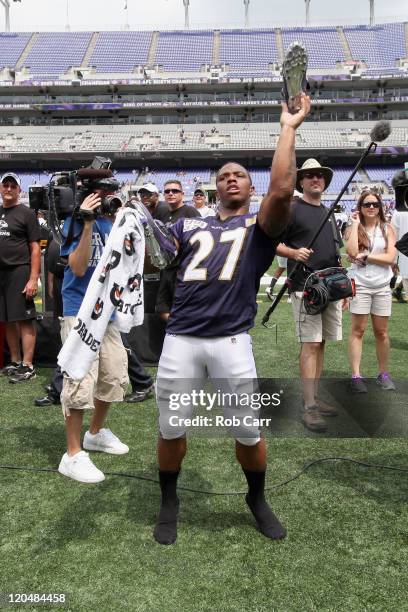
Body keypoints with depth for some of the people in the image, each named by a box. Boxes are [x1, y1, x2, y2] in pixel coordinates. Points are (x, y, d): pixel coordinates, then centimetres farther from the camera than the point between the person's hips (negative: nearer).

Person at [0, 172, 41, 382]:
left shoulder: (26, 213, -1)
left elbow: (35, 248, -6)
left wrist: (33, 278, -14)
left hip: (19, 272, -6)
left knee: (25, 319, -5)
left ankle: (27, 366, -1)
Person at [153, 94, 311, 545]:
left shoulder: (260, 227, 8)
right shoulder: (189, 226, 19)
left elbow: (282, 190, -11)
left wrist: (289, 127, -7)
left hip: (231, 342, -2)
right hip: (180, 340, 3)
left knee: (248, 433, 6)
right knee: (170, 431, 9)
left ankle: (257, 499, 35)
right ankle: (169, 502, 35)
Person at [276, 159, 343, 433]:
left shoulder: (329, 214, 20)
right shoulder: (291, 209, 0)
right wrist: (294, 253, -21)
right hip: (305, 285, -7)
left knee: (321, 343, 9)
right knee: (310, 344, -9)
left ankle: (315, 398, 19)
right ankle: (309, 407, -5)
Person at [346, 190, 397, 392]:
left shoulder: (387, 229, 6)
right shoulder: (353, 229, 3)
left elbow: (390, 258, -6)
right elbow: (352, 252, -17)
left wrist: (365, 256, -13)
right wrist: (355, 224, -10)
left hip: (382, 286, 2)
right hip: (360, 285, -2)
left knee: (381, 332, 8)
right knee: (357, 330, -2)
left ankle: (383, 374, 21)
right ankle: (355, 376, 1)